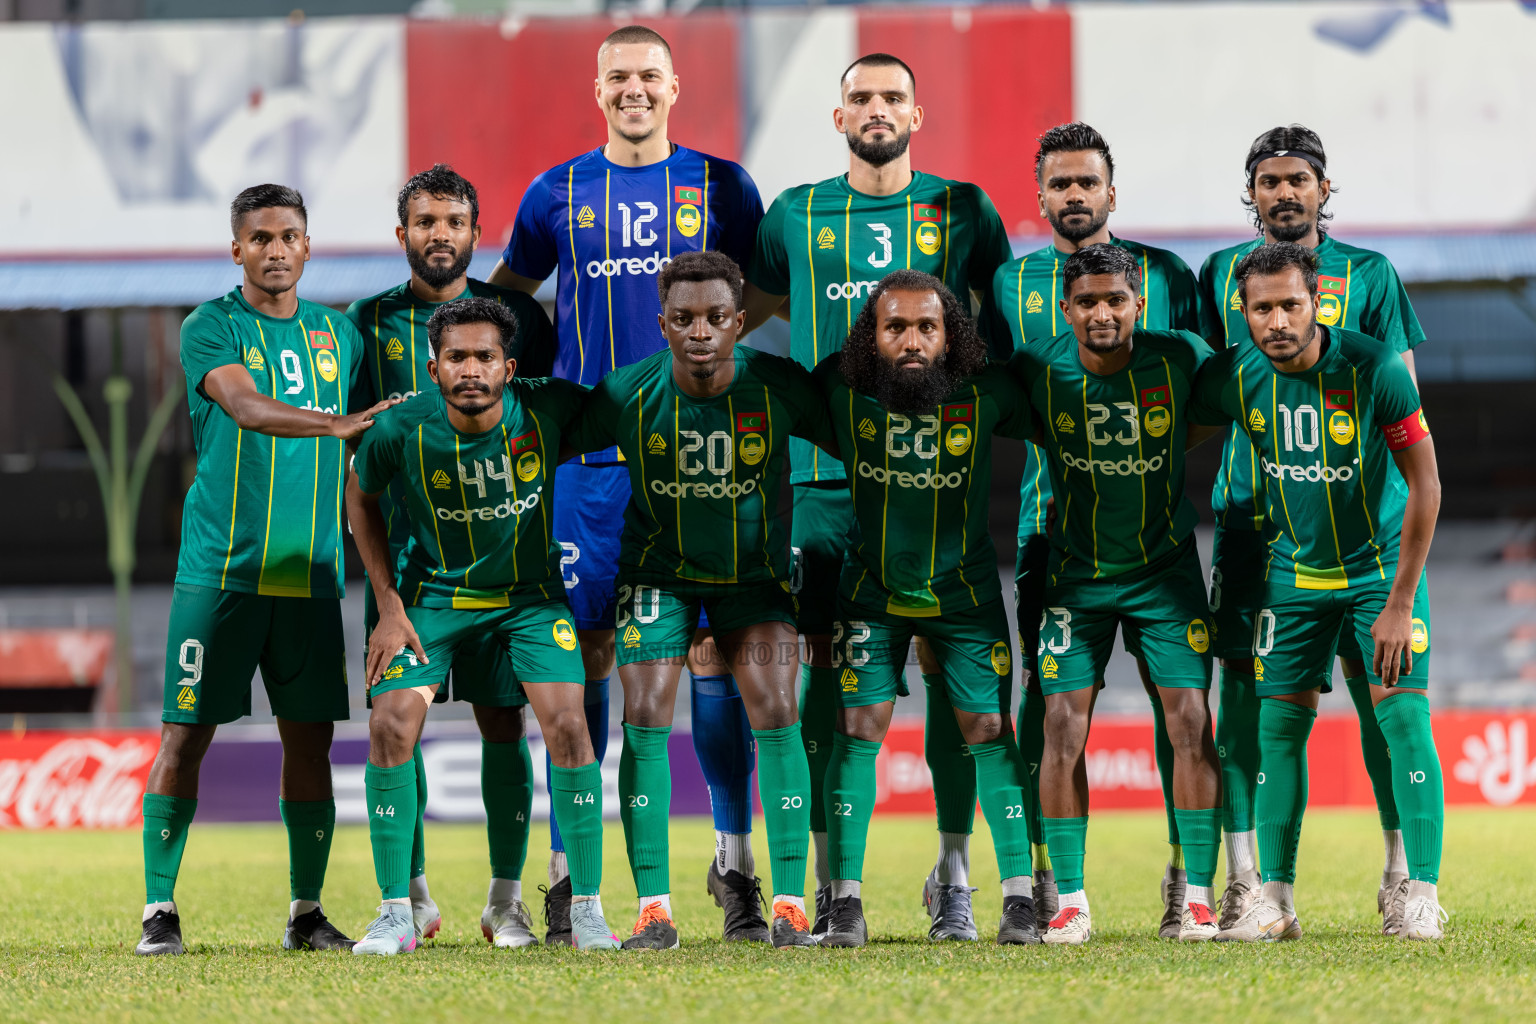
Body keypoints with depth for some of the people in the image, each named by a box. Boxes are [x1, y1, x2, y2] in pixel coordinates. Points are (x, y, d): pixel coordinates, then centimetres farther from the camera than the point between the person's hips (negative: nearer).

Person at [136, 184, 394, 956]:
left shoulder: (339, 334, 13)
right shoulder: (209, 329, -2)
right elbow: (248, 408, -20)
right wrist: (337, 423, -33)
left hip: (311, 574, 4)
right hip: (218, 571, -4)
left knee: (309, 741, 5)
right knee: (185, 735, -4)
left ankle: (306, 912, 14)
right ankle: (159, 908, 2)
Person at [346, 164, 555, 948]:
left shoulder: (516, 315, 8)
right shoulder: (370, 320, 10)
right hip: (403, 545, 1)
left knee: (503, 718, -2)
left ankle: (506, 899, 5)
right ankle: (413, 897, 9)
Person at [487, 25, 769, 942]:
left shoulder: (721, 186, 8)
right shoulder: (560, 194, 10)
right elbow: (503, 296, 23)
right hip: (590, 454, 0)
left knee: (714, 648, -3)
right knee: (583, 654, -1)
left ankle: (735, 865, 4)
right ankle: (566, 874, 4)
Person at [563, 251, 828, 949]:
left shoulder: (778, 387, -19)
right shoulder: (629, 394, -20)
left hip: (757, 571, 0)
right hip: (658, 571, 0)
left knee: (776, 715, -11)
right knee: (645, 722, -10)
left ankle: (791, 904, -7)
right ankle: (653, 909, -4)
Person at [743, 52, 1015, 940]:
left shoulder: (961, 210, 8)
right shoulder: (797, 216, 10)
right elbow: (741, 315, 23)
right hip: (826, 470, 1)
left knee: (948, 664, -3)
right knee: (828, 665, -1)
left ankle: (955, 876, 3)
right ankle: (831, 878, 4)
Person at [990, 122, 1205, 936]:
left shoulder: (1163, 275, 8)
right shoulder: (1011, 282, 12)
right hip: (1051, 511, 1)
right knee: (1044, 685, -2)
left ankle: (1187, 868, -1)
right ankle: (1045, 873, 3)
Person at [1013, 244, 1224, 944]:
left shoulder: (1179, 361, -12)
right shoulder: (1039, 370, -12)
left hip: (1167, 568, 0)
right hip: (1077, 572, 0)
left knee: (1191, 721, -8)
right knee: (1063, 724, -7)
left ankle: (1199, 894, 0)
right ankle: (1070, 899, 1)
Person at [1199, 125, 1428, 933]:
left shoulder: (1368, 276, 5)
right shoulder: (1220, 275, 11)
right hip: (1248, 504, 2)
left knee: (1375, 681, -4)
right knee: (1243, 681, -2)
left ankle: (1402, 870, 4)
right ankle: (1242, 878, 1)